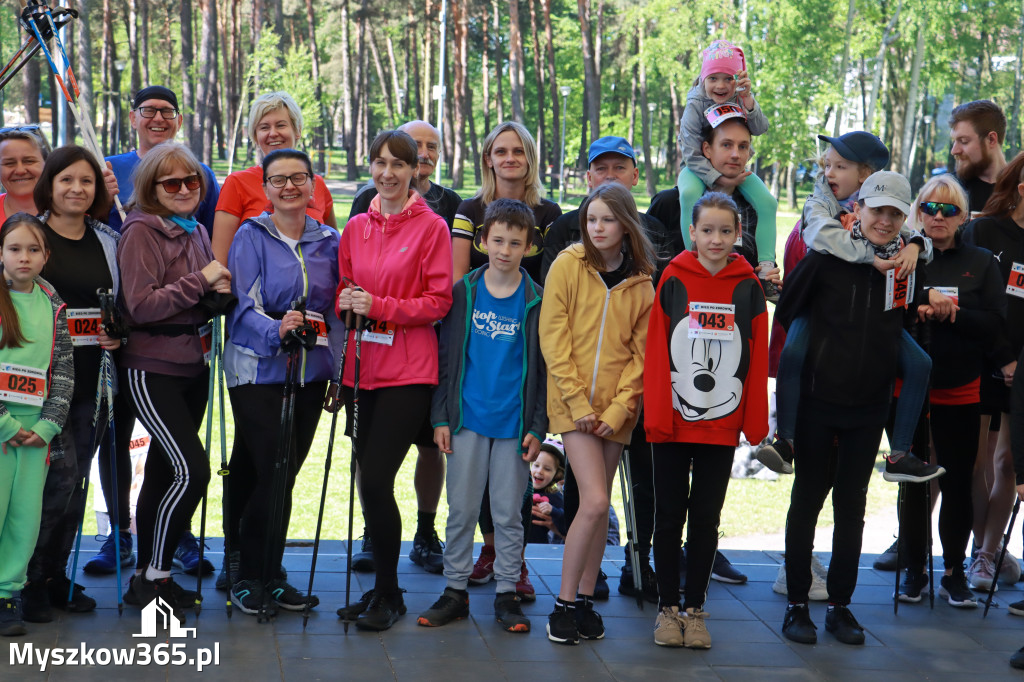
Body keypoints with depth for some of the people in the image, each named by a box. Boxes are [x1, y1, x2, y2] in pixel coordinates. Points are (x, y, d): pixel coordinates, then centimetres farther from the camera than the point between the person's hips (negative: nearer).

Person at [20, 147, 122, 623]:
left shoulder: (109, 243, 12)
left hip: (92, 381, 5)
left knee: (77, 480, 8)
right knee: (61, 476, -13)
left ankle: (57, 576, 21)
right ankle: (31, 580, 1)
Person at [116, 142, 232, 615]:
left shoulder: (196, 232, 14)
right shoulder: (141, 232, -9)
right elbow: (141, 305, -17)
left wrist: (218, 291, 1)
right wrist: (200, 282, -16)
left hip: (192, 366, 8)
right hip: (153, 368, -8)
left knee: (163, 472, 11)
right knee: (192, 469, -16)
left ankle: (146, 575, 19)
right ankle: (155, 574, -3)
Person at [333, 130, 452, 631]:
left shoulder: (432, 227, -3)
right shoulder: (356, 228, 12)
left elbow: (439, 302, -5)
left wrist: (379, 306, -15)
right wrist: (344, 302, -2)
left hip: (408, 371, -5)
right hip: (362, 368, 5)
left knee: (376, 480, -11)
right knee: (370, 481, 8)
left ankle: (388, 595, 4)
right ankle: (382, 589, 21)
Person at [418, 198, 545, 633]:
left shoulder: (536, 302, 1)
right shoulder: (462, 293, 3)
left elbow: (545, 369, 4)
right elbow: (446, 357, 5)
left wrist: (538, 427, -2)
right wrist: (441, 417, 0)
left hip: (514, 424, -1)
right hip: (467, 418, 1)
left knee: (508, 513, 6)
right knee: (461, 510, 5)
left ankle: (507, 593, 15)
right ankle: (455, 590, 15)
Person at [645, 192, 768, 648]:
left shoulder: (748, 287, 1)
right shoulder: (673, 281, -3)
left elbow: (758, 357, 2)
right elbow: (655, 351, -3)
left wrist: (756, 420, 0)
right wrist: (656, 414, -8)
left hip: (721, 425, 1)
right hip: (672, 423, -1)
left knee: (706, 519, 9)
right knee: (669, 516, 8)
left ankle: (694, 609, 19)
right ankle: (668, 608, 18)